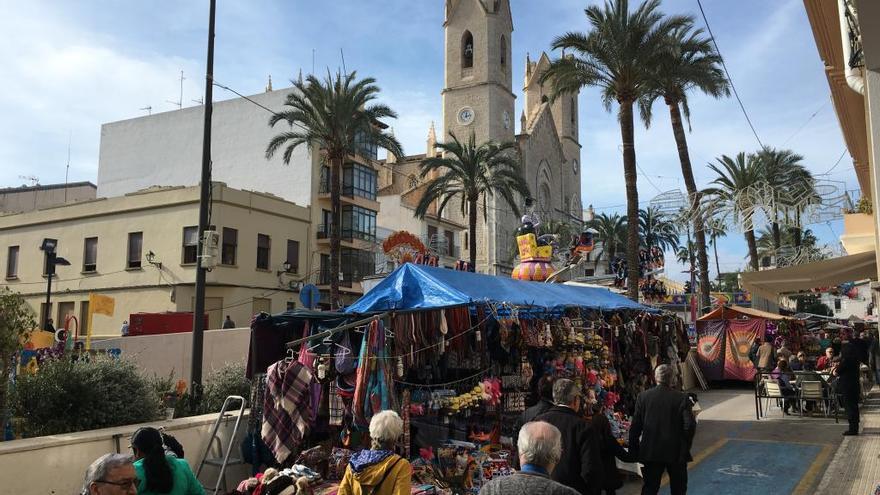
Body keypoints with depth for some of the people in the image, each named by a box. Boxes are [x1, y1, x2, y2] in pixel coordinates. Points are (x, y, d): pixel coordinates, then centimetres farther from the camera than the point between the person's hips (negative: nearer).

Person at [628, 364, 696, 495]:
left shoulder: (643, 397, -5)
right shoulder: (682, 398, -10)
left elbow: (635, 426, -4)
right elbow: (690, 425, -14)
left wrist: (634, 450, 6)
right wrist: (685, 446, 2)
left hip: (651, 452, 1)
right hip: (676, 453, -1)